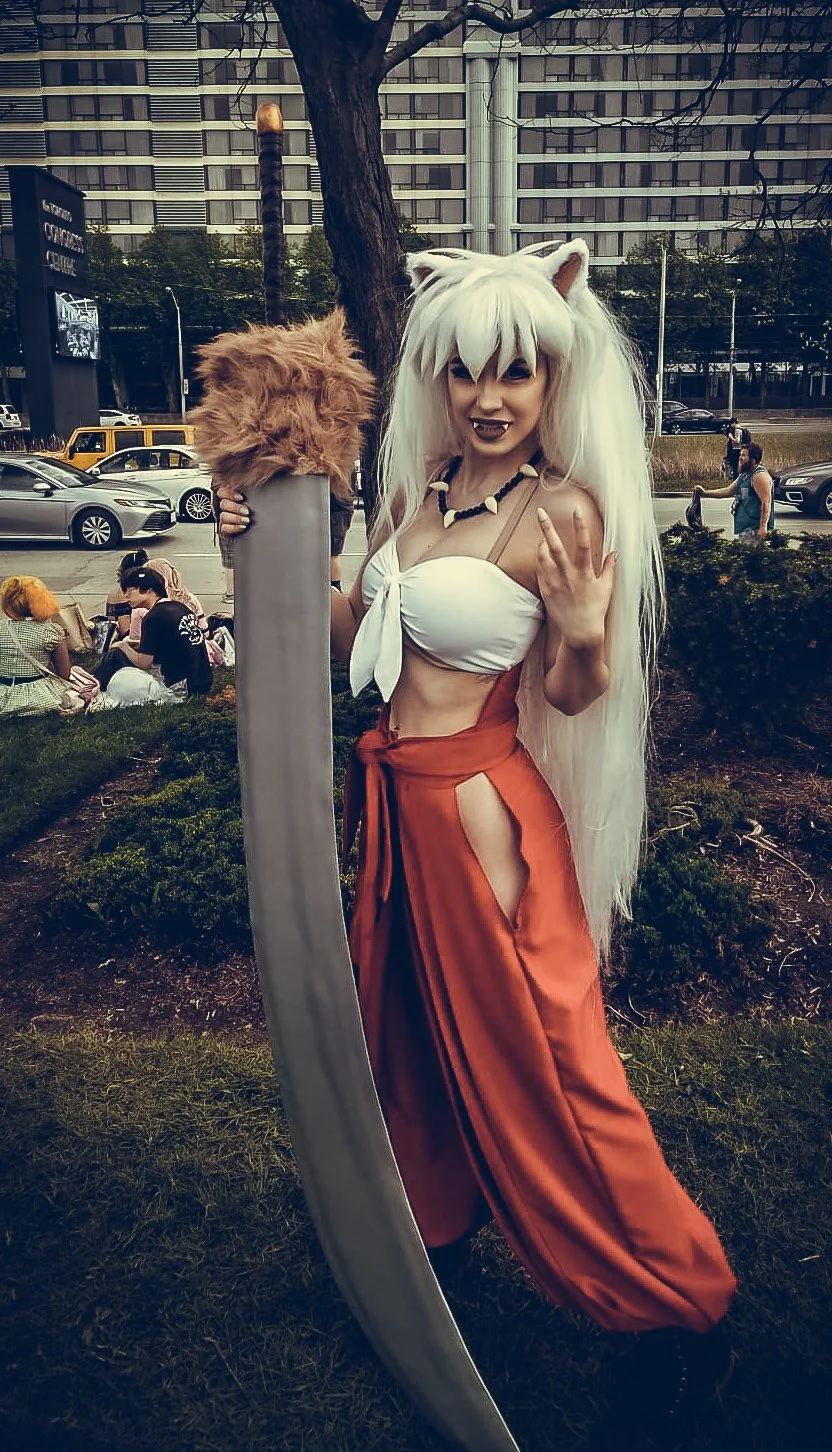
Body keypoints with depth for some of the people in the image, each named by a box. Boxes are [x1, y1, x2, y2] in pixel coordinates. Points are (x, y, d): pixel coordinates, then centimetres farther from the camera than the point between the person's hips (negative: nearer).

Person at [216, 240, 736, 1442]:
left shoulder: (563, 511, -15)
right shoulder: (416, 485, 6)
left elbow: (574, 696, -10)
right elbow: (354, 631, 14)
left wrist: (584, 631, -31)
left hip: (481, 810, -7)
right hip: (398, 797, 7)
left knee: (536, 1064, 5)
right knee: (408, 1026, 23)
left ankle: (685, 1311, 28)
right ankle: (434, 1217, 51)